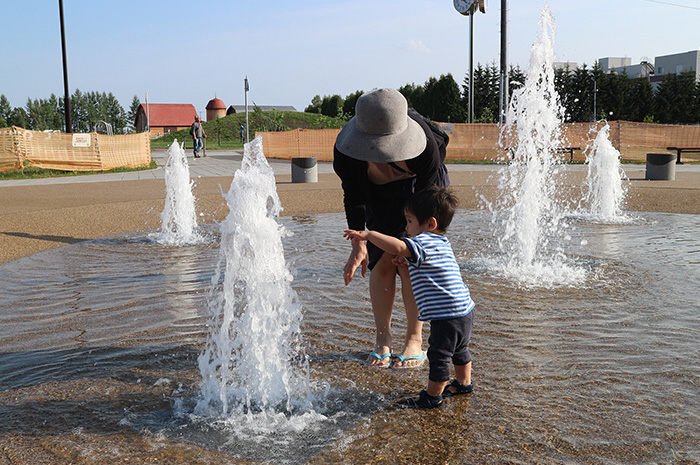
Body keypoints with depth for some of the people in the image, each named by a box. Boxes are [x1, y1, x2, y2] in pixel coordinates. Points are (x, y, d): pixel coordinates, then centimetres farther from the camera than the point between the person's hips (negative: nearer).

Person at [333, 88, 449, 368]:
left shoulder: (424, 145, -39)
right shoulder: (346, 150, -33)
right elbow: (354, 198, -22)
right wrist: (358, 245, -32)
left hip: (423, 186, -2)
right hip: (379, 196, 2)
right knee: (380, 262, -5)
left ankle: (414, 340, 2)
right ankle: (383, 338, 9)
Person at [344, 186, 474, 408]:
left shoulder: (424, 243, -19)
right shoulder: (442, 242, 14)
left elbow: (397, 247, -35)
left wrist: (368, 235, -28)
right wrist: (407, 260, 16)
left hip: (447, 316, -11)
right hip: (464, 311, 11)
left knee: (438, 355, 3)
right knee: (459, 350, 28)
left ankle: (433, 396, 16)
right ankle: (464, 382, 46)